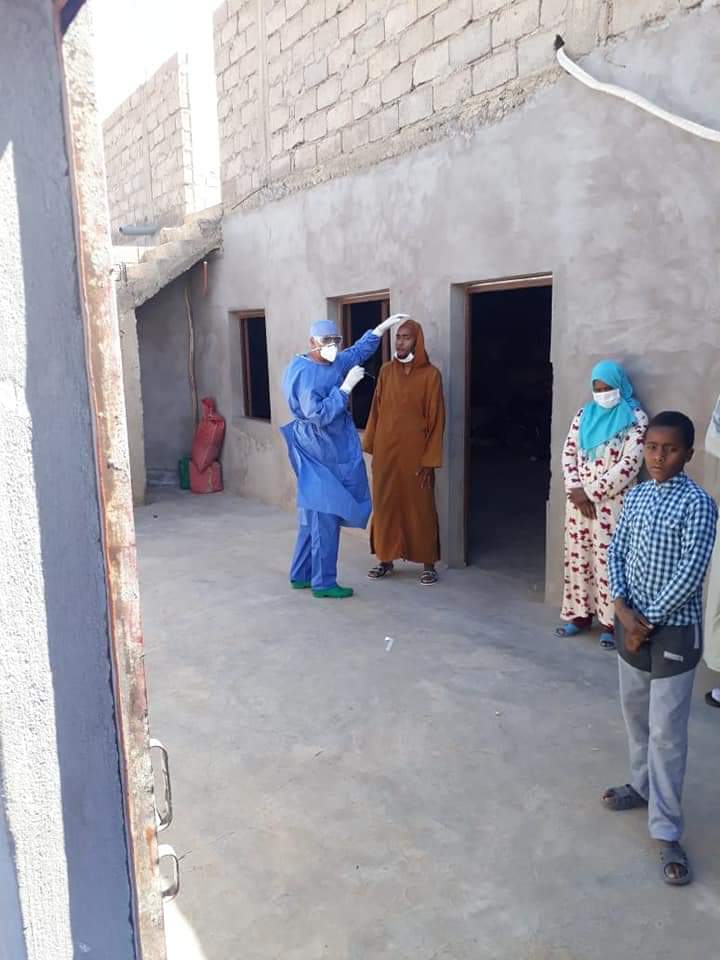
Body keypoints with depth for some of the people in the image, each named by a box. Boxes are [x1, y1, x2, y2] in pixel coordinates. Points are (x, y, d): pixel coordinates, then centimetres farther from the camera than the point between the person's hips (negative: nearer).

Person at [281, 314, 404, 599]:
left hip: (332, 451, 9)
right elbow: (319, 416, -26)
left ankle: (301, 575, 25)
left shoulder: (336, 363, 7)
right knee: (325, 517, -3)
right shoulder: (303, 374, -19)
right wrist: (347, 386, -24)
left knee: (313, 514, 14)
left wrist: (384, 325, 19)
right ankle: (323, 583, 7)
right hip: (319, 453, -9)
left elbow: (359, 351, 25)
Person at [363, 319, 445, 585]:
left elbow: (436, 420, -8)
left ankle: (428, 564, 14)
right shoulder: (386, 371, 6)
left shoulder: (430, 374, -6)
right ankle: (386, 559, 23)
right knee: (385, 504, 9)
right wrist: (371, 445, 5)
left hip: (415, 452, -4)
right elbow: (376, 410, 10)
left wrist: (429, 460, -12)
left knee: (419, 507, 3)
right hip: (386, 451, 4)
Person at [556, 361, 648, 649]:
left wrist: (592, 493, -15)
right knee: (577, 557, 11)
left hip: (612, 503, -5)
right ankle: (579, 614, 25)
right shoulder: (584, 414, 8)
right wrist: (576, 491, -8)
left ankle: (611, 622, 12)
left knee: (609, 560, -1)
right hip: (578, 500, 5)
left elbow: (628, 465, -16)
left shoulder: (635, 419, -9)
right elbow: (568, 452, 5)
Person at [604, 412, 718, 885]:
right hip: (631, 623, 6)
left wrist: (648, 620, -15)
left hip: (674, 631, -6)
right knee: (636, 715, 21)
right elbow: (616, 552, 5)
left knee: (667, 732, 0)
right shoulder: (635, 497, 4)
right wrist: (623, 608, -9)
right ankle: (643, 785, 42)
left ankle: (667, 833, 11)